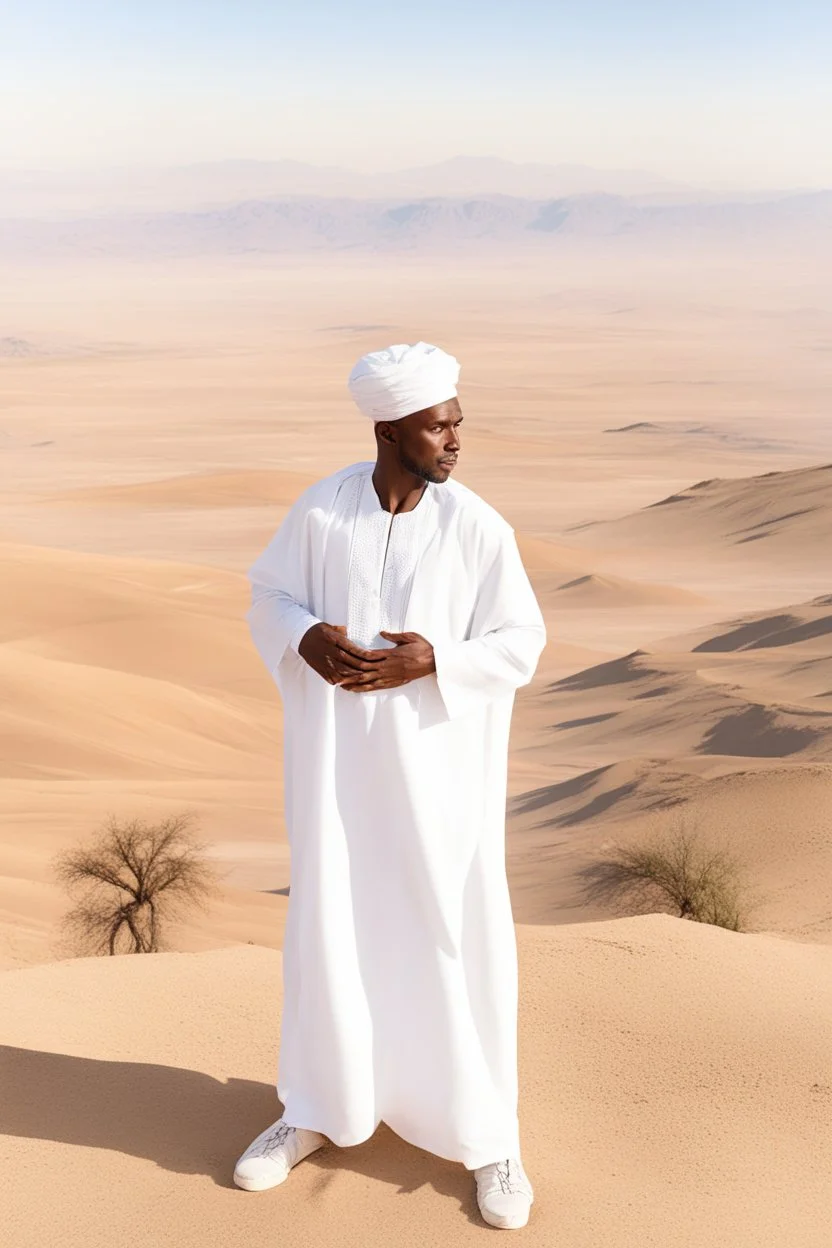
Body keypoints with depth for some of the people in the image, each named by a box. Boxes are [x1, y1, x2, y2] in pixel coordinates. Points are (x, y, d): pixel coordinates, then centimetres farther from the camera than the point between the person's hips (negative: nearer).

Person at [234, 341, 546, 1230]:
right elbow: (269, 599, 4)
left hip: (437, 758, -1)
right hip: (339, 751, 2)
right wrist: (308, 639, -18)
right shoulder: (319, 509, -8)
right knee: (328, 924, 11)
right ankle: (318, 1109, 32)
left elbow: (520, 646, -6)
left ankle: (485, 1132, 22)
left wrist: (433, 661, -22)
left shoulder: (479, 528, -11)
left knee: (457, 937, 3)